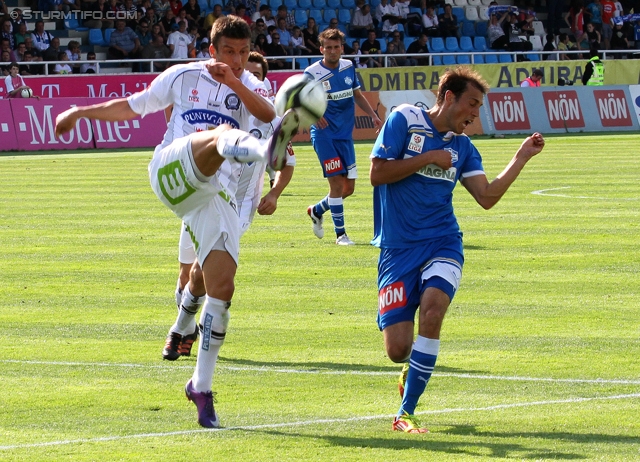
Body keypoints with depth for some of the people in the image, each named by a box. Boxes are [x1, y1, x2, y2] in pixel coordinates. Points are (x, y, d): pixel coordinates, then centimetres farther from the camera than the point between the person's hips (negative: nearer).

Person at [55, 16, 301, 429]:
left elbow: (267, 114, -9)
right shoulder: (183, 76, 15)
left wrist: (233, 81, -23)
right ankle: (267, 151, -74)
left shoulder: (248, 85, 15)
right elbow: (133, 106, 26)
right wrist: (82, 112, 20)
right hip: (172, 173, -3)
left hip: (212, 194, 3)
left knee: (222, 286, -7)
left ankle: (202, 387, 4)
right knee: (221, 134, -35)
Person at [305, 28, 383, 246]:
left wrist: (373, 115, 8)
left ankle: (316, 211, 33)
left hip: (345, 134, 6)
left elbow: (357, 95, 19)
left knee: (348, 187, 8)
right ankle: (340, 233, -1)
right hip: (325, 135, -6)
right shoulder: (312, 73, -10)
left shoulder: (348, 67, 6)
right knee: (337, 183, -11)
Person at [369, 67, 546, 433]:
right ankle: (414, 365, 33)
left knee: (432, 309, -29)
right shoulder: (404, 120, -2)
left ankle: (406, 413, -19)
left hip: (442, 243, 3)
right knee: (398, 349, -9)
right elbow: (377, 173, -8)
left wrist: (522, 158, 2)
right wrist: (429, 158, -9)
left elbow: (487, 197, 4)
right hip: (398, 248, -3)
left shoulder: (463, 147, 12)